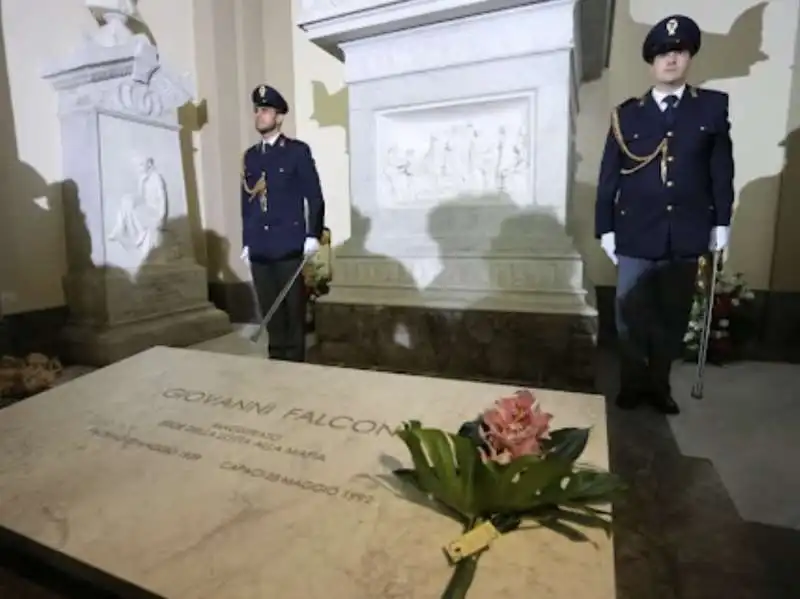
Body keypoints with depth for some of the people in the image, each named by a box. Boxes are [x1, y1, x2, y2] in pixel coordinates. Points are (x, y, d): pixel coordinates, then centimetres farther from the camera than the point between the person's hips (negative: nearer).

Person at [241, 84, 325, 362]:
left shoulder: (298, 151, 2)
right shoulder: (249, 156, 16)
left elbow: (315, 196, -3)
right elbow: (246, 202, 15)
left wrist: (313, 235, -11)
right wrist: (246, 243, 12)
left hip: (289, 245, -4)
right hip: (259, 248, 5)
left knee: (294, 308, 2)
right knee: (270, 309, 8)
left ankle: (295, 360, 14)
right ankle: (276, 358, 20)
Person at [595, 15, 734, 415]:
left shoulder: (713, 107, 7)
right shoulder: (626, 115, 4)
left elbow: (722, 168, 7)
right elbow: (608, 177, 1)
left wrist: (722, 222, 3)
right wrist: (606, 229, -3)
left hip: (686, 237, 1)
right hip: (636, 237, -1)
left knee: (673, 318, 10)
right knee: (631, 317, 6)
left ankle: (659, 384, 28)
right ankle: (633, 383, 25)